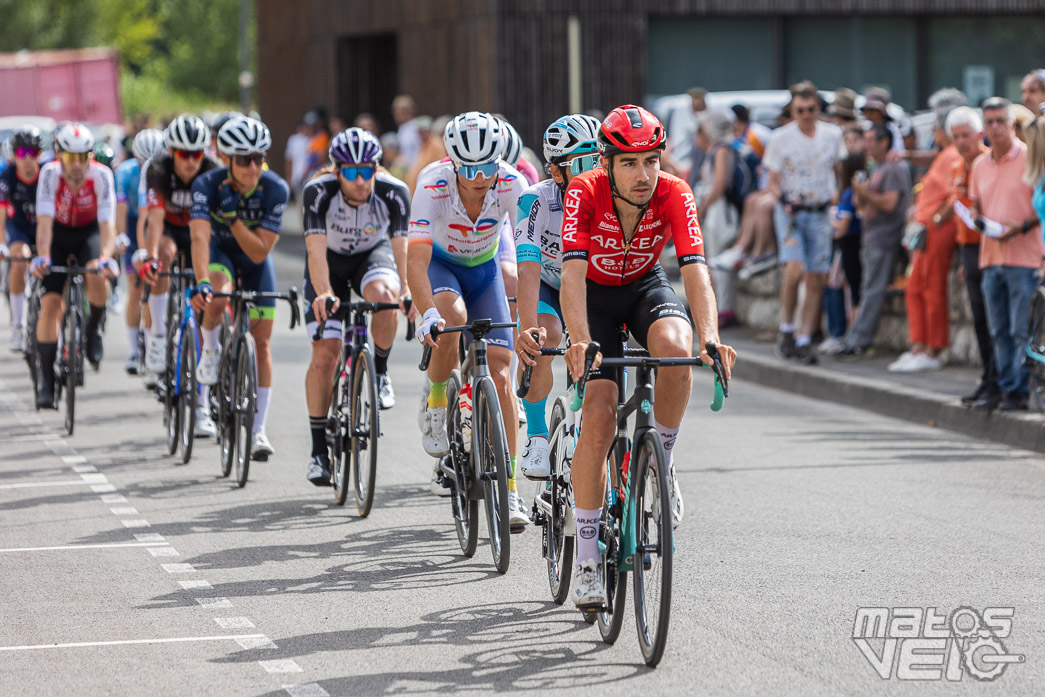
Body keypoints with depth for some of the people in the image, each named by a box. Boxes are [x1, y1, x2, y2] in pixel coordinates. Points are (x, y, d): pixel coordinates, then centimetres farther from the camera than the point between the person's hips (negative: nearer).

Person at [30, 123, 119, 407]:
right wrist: (42, 257, -49)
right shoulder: (50, 173, -27)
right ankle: (45, 379, -6)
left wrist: (106, 257, -52)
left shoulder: (101, 175, -28)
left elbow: (107, 222, -35)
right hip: (58, 233, 0)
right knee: (50, 303, -12)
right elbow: (44, 220, -34)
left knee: (97, 275, -32)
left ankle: (94, 329, -3)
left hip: (89, 232, 0)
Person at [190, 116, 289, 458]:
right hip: (219, 253, -1)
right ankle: (210, 350, -3)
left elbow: (259, 252, -26)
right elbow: (200, 237, -41)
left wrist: (232, 216, -38)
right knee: (217, 299, -36)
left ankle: (258, 430, 4)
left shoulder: (276, 189, -27)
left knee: (261, 341, -4)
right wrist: (202, 282, -56)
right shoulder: (208, 185, -30)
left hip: (255, 260, 2)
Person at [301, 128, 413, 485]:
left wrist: (406, 289, -47)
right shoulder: (318, 192, -30)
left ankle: (380, 372, -10)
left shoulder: (393, 193, -27)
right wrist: (324, 293, -53)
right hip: (331, 262, 0)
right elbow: (316, 249, -37)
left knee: (382, 293, -37)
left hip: (373, 255, 0)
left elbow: (400, 247, -30)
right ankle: (319, 450, -1)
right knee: (325, 354, -11)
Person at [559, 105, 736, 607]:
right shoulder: (584, 194, -29)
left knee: (675, 348, -35)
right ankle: (587, 558, -7)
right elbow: (572, 273, -40)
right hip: (595, 294, -1)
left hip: (646, 287, 1)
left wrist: (710, 338, -53)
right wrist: (579, 340, -56)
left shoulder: (674, 195, -26)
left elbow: (695, 270, -36)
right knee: (600, 416, -17)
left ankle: (662, 465, -9)